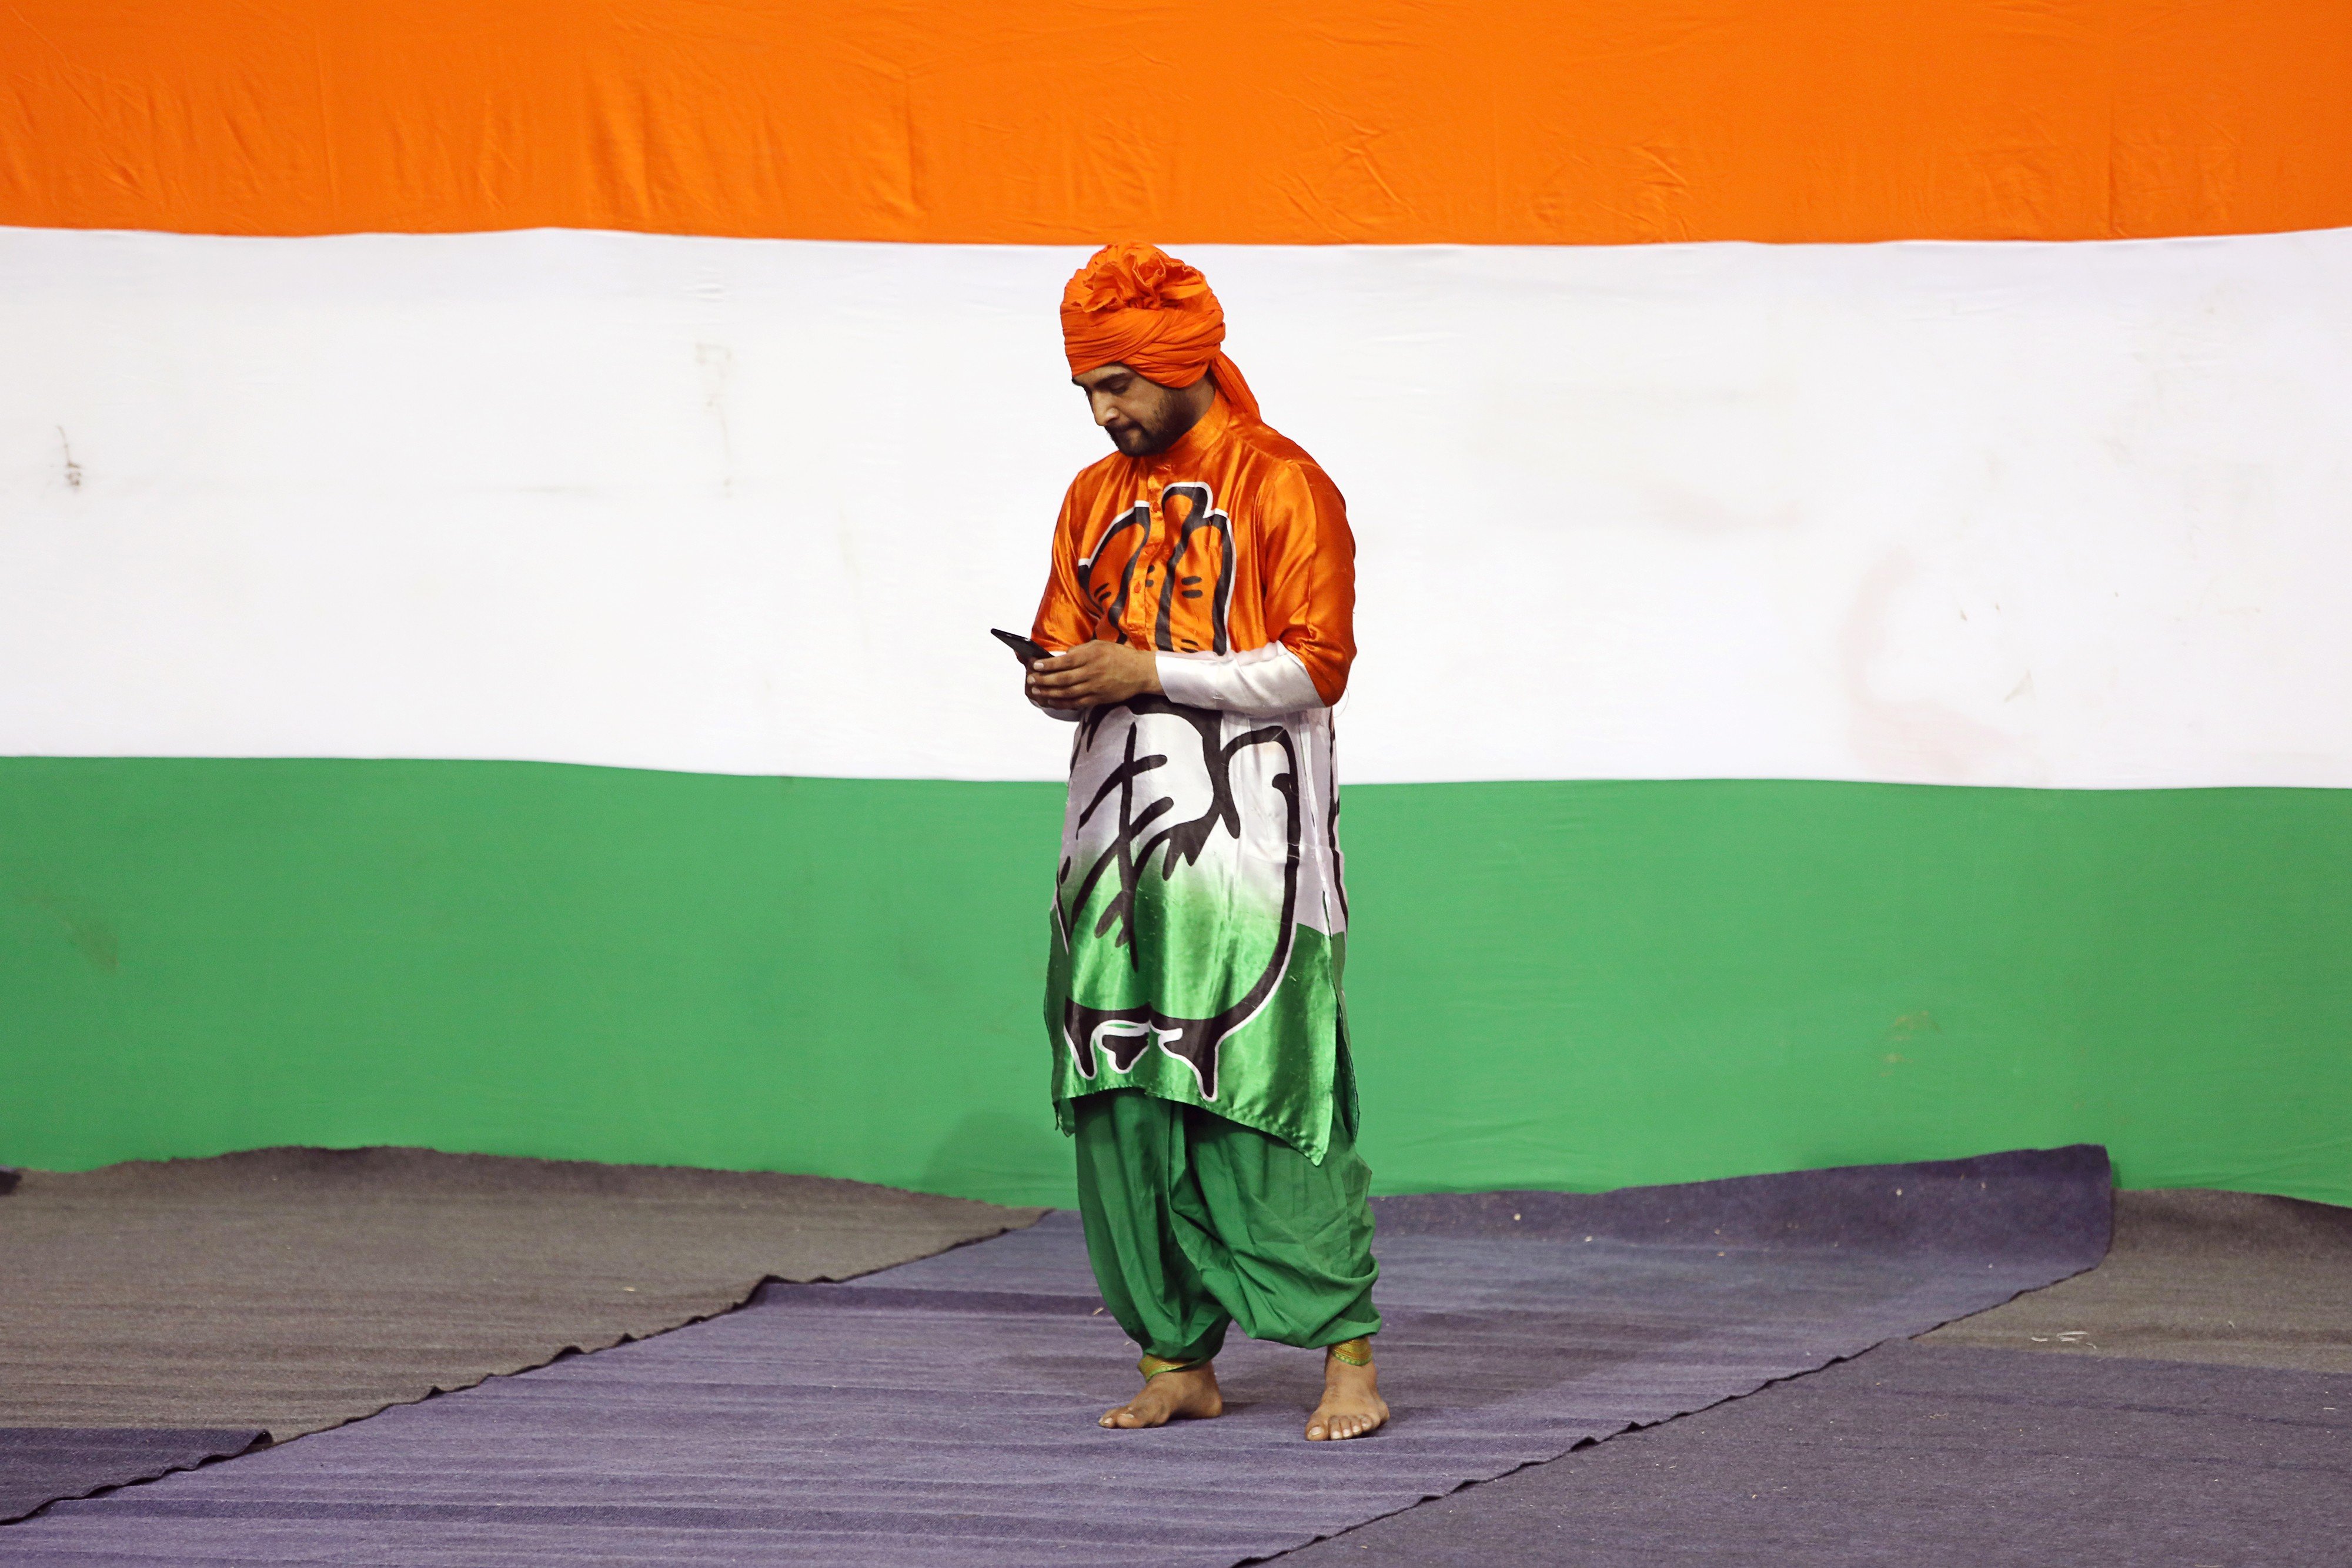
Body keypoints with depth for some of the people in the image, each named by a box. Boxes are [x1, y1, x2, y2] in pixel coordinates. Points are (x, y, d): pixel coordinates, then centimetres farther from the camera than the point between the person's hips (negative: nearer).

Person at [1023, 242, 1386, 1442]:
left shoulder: (1281, 487, -3)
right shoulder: (1097, 499, 17)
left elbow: (1314, 666, -10)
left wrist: (1147, 674, -15)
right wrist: (1060, 685, -2)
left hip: (1243, 847, -6)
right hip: (1117, 847, 6)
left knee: (1268, 1103, -10)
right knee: (1122, 1108, 2)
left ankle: (1348, 1355, -5)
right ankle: (1176, 1361, 8)